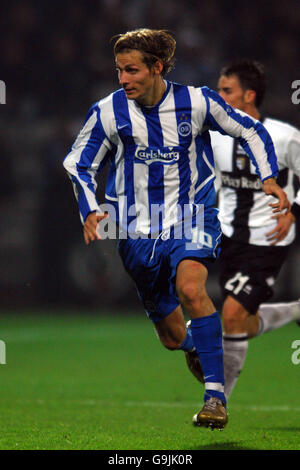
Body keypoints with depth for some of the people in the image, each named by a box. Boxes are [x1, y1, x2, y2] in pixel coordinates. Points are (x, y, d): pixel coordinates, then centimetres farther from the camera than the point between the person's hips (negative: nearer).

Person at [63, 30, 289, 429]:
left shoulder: (196, 101, -7)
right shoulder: (108, 112, -6)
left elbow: (251, 132, 7)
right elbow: (78, 164, 7)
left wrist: (269, 179, -5)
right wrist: (90, 212, -9)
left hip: (192, 219, -2)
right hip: (139, 230, 2)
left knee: (190, 288, -33)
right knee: (173, 339, 6)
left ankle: (216, 395, -30)